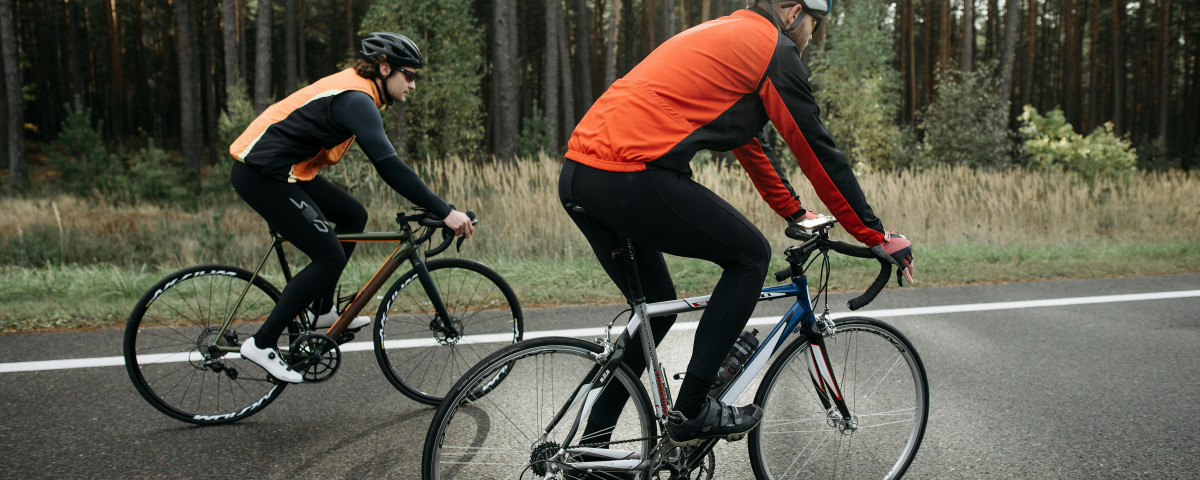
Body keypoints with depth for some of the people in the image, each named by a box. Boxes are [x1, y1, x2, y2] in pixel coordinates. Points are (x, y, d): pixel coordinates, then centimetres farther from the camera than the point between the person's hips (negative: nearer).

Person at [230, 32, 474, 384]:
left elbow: (384, 162, 20)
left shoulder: (357, 92, 12)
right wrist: (445, 213, -31)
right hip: (260, 173, -10)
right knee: (329, 257, -10)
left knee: (353, 216, 15)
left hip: (284, 168, 10)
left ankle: (323, 311, 22)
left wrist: (431, 205, 18)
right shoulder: (356, 99, -20)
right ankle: (261, 344, -3)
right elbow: (389, 166, -30)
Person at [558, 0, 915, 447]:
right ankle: (690, 412, 8)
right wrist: (878, 236, 12)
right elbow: (818, 150, 2)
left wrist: (798, 215, 43)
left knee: (656, 309, 21)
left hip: (577, 176, 9)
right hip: (631, 177, -9)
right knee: (750, 255, 8)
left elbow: (750, 141, 37)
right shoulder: (772, 47, 2)